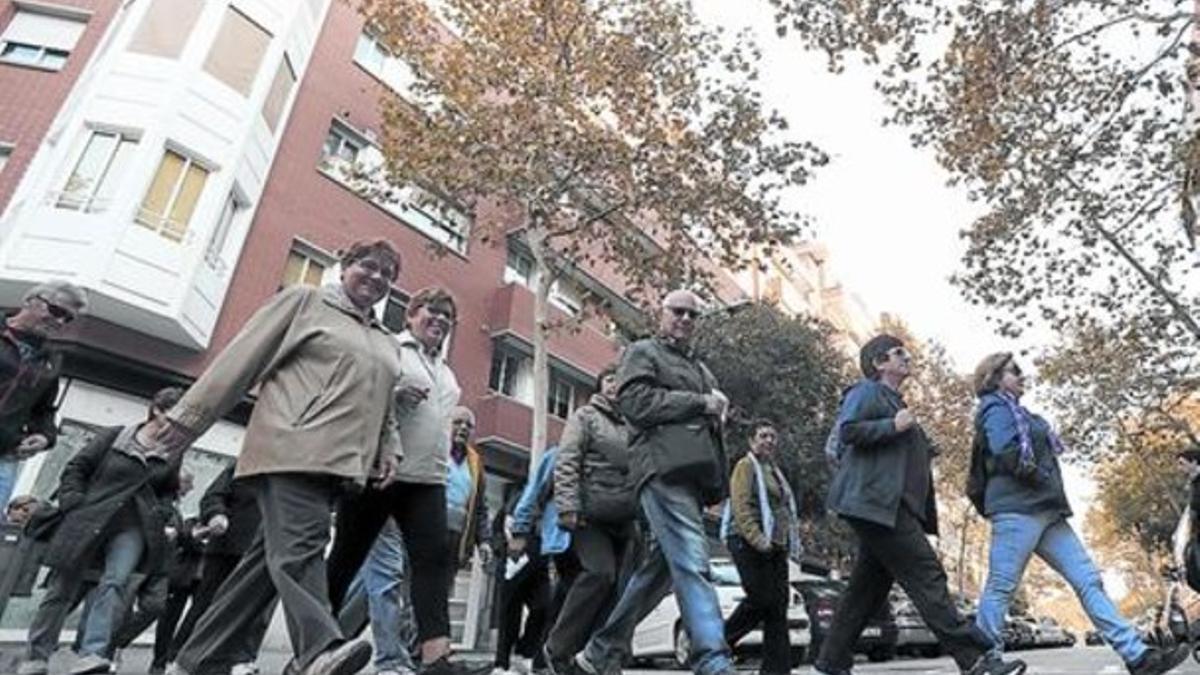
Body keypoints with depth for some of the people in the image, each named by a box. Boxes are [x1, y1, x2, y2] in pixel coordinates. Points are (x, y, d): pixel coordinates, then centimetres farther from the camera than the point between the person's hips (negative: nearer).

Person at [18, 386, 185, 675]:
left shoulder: (173, 452, 7)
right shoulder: (114, 436, 1)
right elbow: (76, 468, 4)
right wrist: (73, 505, -5)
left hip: (133, 527, 1)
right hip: (89, 520, 0)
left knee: (115, 582, -19)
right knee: (62, 587, 6)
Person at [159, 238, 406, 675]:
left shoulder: (387, 344, 24)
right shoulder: (304, 300, 7)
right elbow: (243, 357, 2)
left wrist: (388, 450, 11)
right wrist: (190, 416, -1)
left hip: (339, 464, 6)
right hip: (291, 450, -6)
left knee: (275, 556, 7)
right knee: (300, 545, -20)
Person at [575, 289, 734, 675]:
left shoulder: (700, 368, 34)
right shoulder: (643, 352, 10)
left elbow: (714, 418, 33)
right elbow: (635, 401, -8)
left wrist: (718, 410, 9)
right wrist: (699, 402, -6)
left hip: (695, 474, 8)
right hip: (665, 469, -8)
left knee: (660, 568, 8)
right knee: (692, 565, -18)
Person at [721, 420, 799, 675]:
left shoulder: (774, 470, 23)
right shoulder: (746, 466, -3)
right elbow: (741, 506, -14)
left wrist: (787, 544, 14)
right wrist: (758, 538, -24)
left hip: (775, 546, 8)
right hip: (748, 543, -8)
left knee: (778, 604, 3)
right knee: (760, 599, -11)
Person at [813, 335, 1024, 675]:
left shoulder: (894, 402, 28)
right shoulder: (867, 391, -2)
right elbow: (847, 430, -17)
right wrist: (893, 426, -17)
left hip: (889, 508, 10)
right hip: (876, 503, -10)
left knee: (867, 589, 10)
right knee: (927, 576, -12)